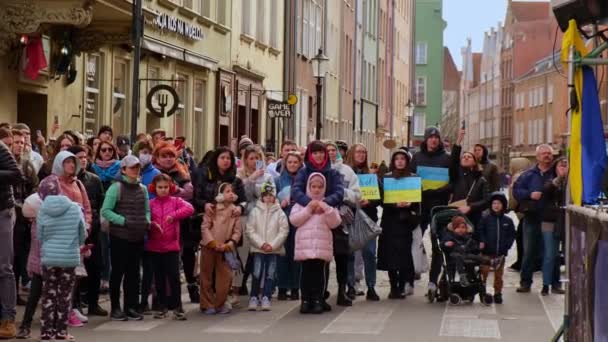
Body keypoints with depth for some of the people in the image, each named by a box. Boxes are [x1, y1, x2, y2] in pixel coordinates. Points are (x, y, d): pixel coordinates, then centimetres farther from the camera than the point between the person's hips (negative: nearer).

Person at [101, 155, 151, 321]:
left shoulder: (142, 189, 10)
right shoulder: (116, 188, -8)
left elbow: (146, 210, 18)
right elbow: (105, 211, -12)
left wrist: (147, 221, -3)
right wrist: (124, 221, -18)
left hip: (138, 237, 5)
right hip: (119, 236, -5)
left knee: (134, 272, 10)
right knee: (118, 272, 2)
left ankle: (131, 307, 18)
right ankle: (115, 308, 11)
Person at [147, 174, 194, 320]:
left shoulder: (176, 201, 2)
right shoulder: (150, 204, 6)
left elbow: (189, 208, -15)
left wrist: (174, 215, -25)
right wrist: (151, 223, -21)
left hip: (171, 246, -2)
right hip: (154, 246, 2)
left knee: (174, 276, -5)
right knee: (159, 278, 10)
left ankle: (177, 307, 1)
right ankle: (163, 307, 19)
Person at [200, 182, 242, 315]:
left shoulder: (235, 211, 3)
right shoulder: (212, 208, -3)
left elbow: (237, 231, 1)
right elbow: (205, 227, -5)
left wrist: (229, 244, -13)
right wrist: (213, 243, -14)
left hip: (225, 249, 2)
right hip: (209, 247, -2)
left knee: (225, 277, 0)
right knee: (207, 277, 4)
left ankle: (220, 304, 15)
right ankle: (207, 305, 14)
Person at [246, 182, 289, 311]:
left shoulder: (279, 212, 1)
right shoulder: (255, 211, 1)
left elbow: (283, 231, -3)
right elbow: (250, 230, -2)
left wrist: (273, 245, -12)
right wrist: (261, 244, -11)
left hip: (274, 249, 0)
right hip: (258, 248, 0)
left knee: (270, 274, 1)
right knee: (257, 273, -4)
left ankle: (266, 298, 6)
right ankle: (254, 297, 4)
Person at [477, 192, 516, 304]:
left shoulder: (508, 221, 4)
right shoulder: (486, 219, 0)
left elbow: (512, 235, 6)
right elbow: (480, 231, 2)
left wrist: (506, 246, -6)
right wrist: (482, 242, -13)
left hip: (501, 253, 2)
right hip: (487, 252, -2)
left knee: (499, 274, 9)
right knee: (484, 271, -8)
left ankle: (498, 293, 19)